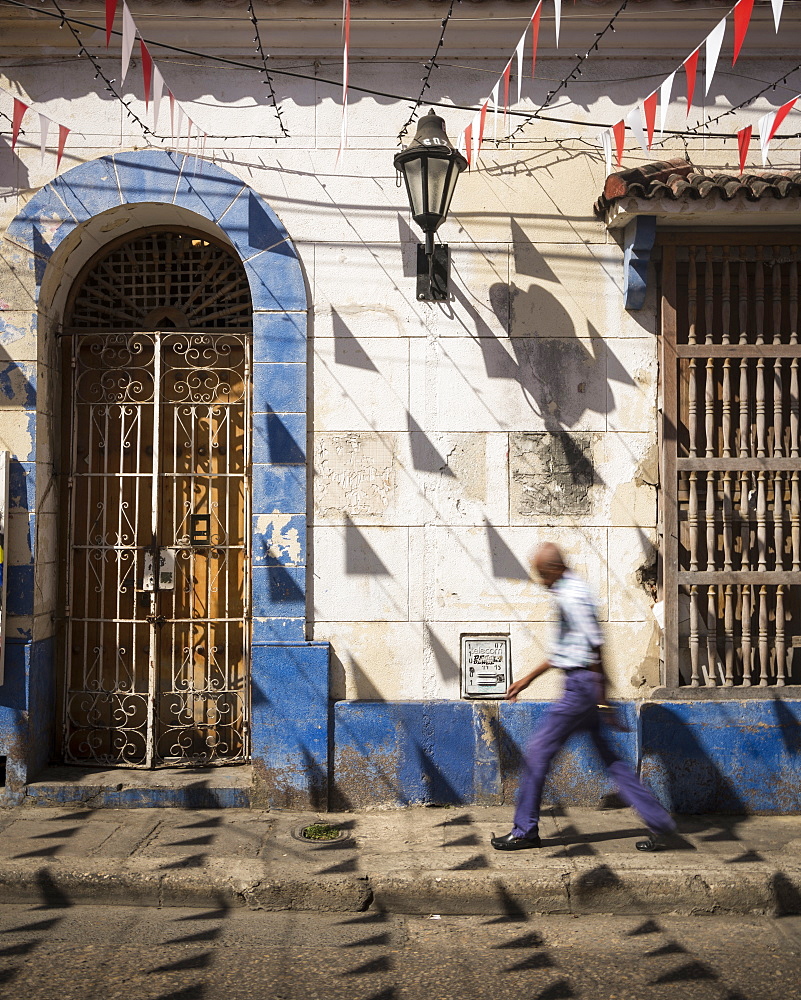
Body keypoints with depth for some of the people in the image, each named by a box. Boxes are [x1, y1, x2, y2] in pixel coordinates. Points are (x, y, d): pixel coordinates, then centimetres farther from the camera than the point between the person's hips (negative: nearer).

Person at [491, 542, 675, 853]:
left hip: (582, 685, -10)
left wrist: (602, 699, -20)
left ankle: (525, 831, 10)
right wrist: (528, 679, 28)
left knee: (538, 753, -1)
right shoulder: (570, 591, 18)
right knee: (610, 759, 11)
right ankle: (658, 822, 12)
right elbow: (562, 650, 26)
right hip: (584, 687, 10)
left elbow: (595, 647, -20)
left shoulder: (570, 596, -15)